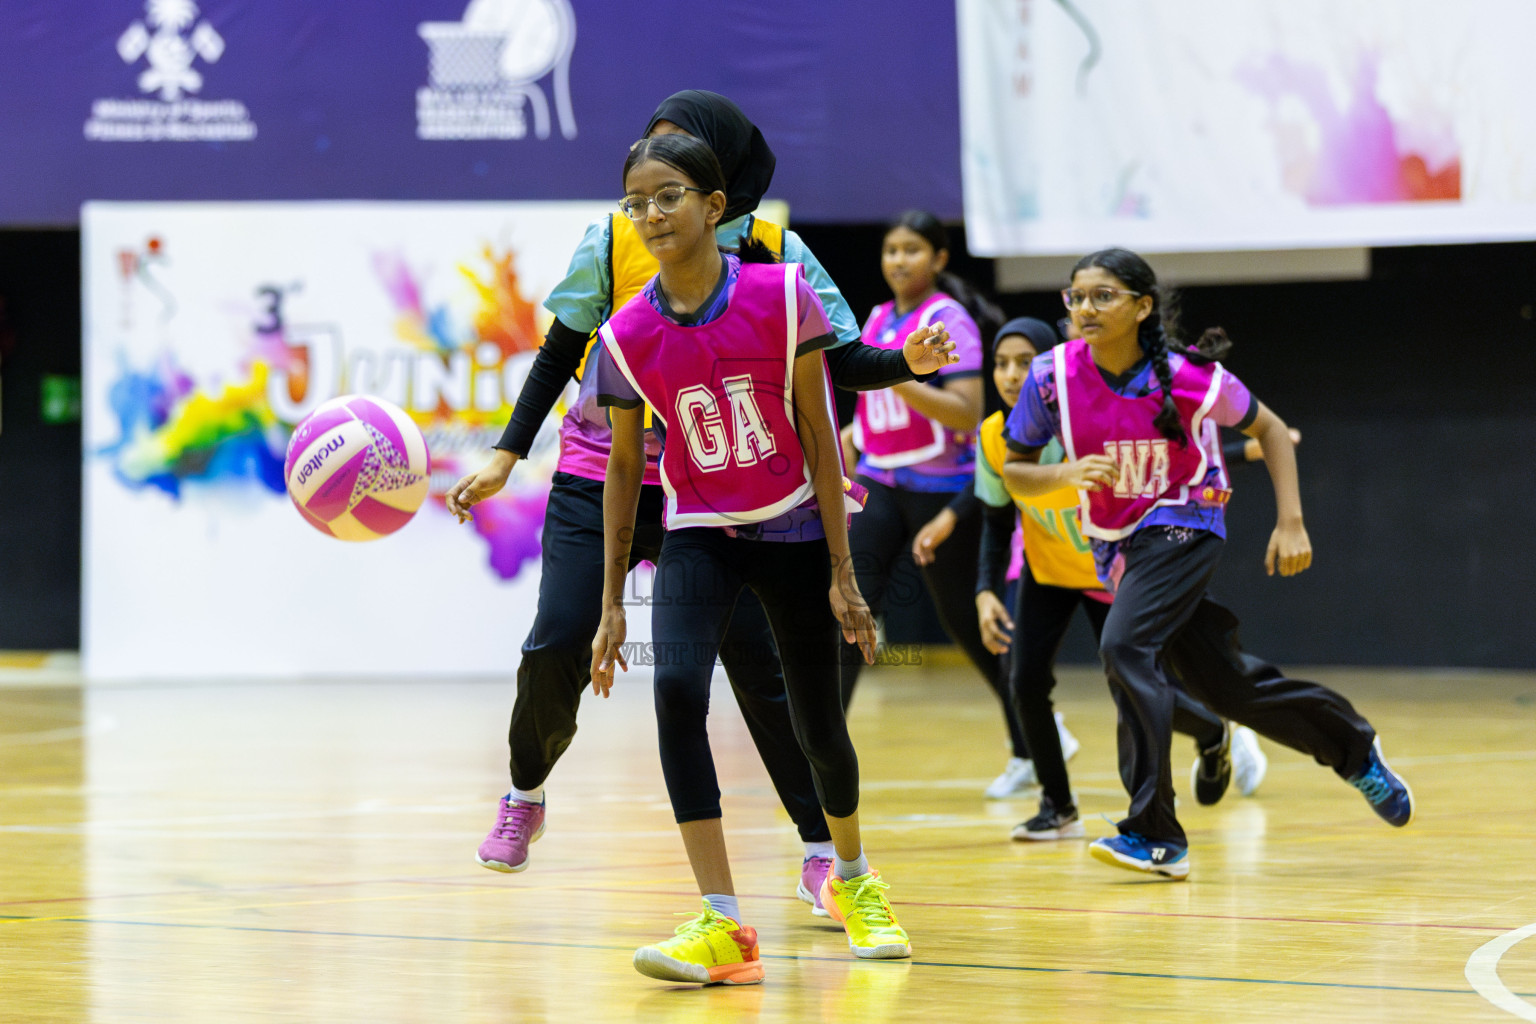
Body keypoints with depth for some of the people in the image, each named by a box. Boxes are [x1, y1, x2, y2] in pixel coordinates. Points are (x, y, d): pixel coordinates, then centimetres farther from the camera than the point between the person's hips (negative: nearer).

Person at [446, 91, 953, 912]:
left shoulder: (775, 250, -5)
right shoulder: (613, 241, -5)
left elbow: (840, 360, -5)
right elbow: (559, 353, 4)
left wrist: (906, 364, -25)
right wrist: (505, 456, -1)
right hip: (602, 477, 0)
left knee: (758, 657, -9)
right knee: (557, 643, -10)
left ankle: (821, 854, -3)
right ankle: (525, 797, 21)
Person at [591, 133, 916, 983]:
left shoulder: (783, 297, -13)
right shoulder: (628, 336, -8)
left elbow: (819, 436, -7)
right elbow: (624, 465, 2)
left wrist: (842, 572, -7)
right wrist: (612, 604, 3)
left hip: (793, 530, 0)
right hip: (699, 536, 0)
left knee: (818, 727, 8)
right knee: (678, 689, -25)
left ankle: (852, 878, 41)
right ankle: (721, 924, -26)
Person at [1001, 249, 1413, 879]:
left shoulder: (1189, 377, -19)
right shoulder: (1054, 376, -13)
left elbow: (1269, 430, -3)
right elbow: (1014, 473, -3)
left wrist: (1291, 522, -10)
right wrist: (1066, 474, -24)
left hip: (1181, 527, -5)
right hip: (1117, 544, 5)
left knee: (1124, 648, -27)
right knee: (1226, 688, 11)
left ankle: (1156, 836, -23)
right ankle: (1355, 749, 36)